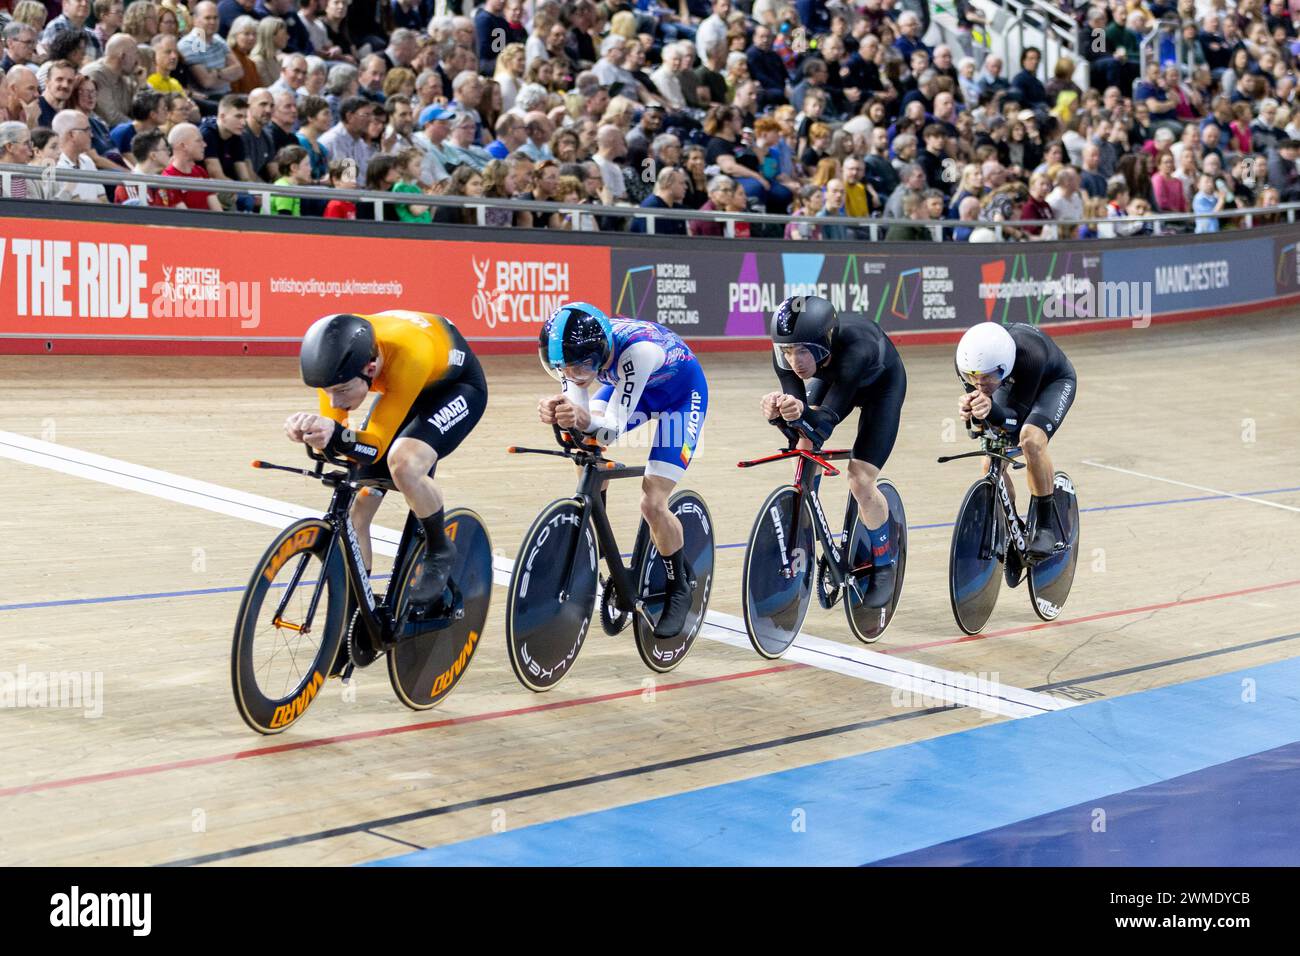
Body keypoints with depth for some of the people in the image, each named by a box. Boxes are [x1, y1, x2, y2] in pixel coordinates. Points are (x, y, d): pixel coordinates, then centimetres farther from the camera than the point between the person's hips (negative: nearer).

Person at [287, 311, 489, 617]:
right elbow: (332, 444, -20)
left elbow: (376, 447, -37)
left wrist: (336, 433, -57)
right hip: (401, 388, 6)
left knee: (403, 463, -35)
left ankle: (440, 550, -7)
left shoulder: (408, 354, -43)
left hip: (457, 386, -6)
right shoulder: (336, 357, -28)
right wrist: (314, 433, -42)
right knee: (354, 513, -6)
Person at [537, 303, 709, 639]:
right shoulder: (574, 350, -26)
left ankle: (678, 589, 8)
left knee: (652, 504, -16)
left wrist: (585, 420, -61)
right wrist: (556, 414, -50)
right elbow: (579, 414, -28)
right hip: (629, 385, 6)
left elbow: (613, 428, -41)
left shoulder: (638, 349, -43)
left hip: (681, 394, -6)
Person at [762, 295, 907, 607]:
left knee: (860, 482, -14)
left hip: (881, 384, -4)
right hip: (828, 378, 5)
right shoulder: (786, 355, -32)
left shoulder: (854, 349, -46)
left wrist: (802, 414, -69)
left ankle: (884, 562, 10)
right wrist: (778, 413, -57)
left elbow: (825, 421, -47)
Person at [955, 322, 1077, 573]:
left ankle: (1047, 526, -16)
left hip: (1053, 381, -5)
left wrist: (992, 410, -57)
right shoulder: (966, 361, -32)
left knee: (1031, 440, -33)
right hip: (1011, 384, 5)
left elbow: (1016, 419, -36)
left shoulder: (1029, 355, -44)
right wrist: (969, 410, -44)